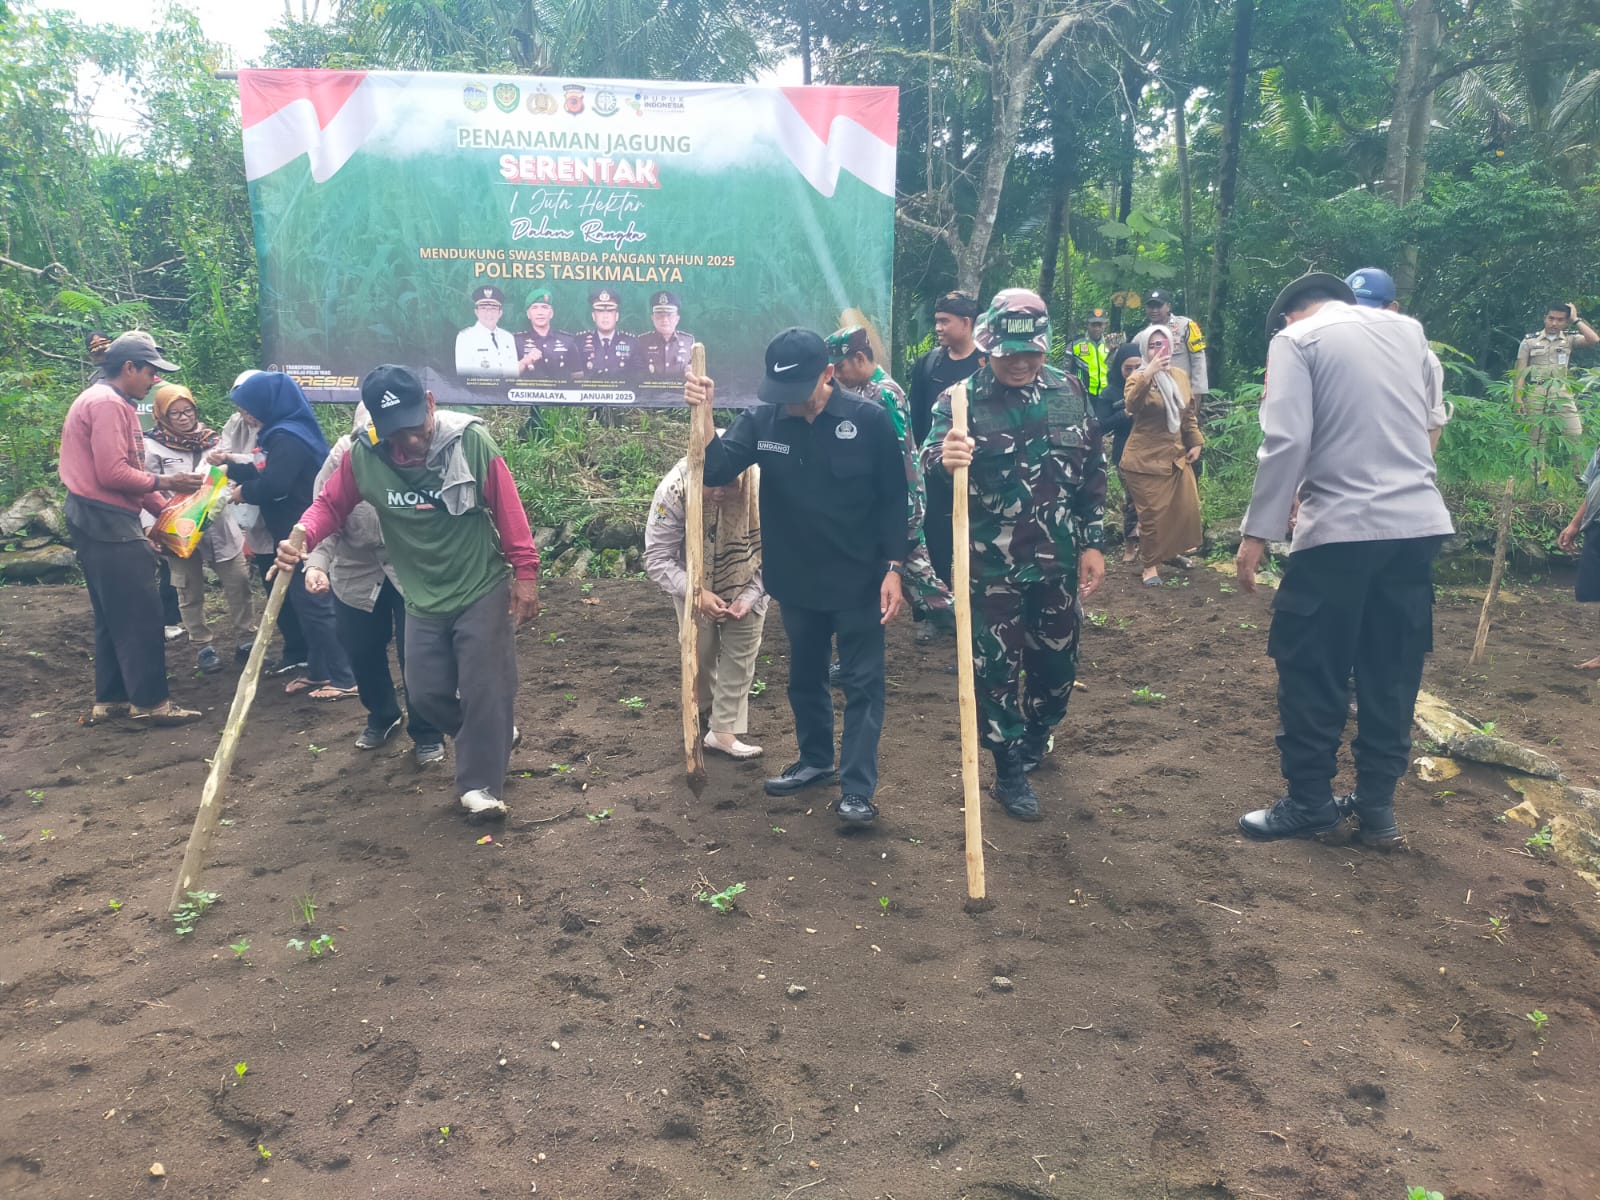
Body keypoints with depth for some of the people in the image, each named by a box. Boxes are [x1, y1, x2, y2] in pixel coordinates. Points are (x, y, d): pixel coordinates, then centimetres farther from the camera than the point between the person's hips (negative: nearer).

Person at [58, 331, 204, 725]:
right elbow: (112, 473, -21)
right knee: (140, 614, -6)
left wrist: (162, 509, 11)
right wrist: (164, 482, -9)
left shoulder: (108, 401, 18)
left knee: (114, 615, 14)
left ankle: (111, 699, 20)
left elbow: (123, 469, 16)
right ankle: (149, 702, -1)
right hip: (106, 521, -11)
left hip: (101, 520, 11)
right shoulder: (107, 403, -15)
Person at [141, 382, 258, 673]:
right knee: (190, 591, 8)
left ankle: (245, 637, 16)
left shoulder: (209, 439, 9)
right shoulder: (152, 446, -4)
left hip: (218, 525, 3)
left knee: (238, 580, 3)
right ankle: (202, 646, 18)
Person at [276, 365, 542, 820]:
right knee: (426, 694, 9)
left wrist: (525, 573, -11)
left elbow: (507, 509, -13)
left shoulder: (471, 441, -19)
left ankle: (479, 784, 13)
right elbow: (330, 504, 0)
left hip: (483, 590, -4)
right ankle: (495, 737, 34)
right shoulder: (363, 456, -12)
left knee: (483, 689, -2)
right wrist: (301, 538, -21)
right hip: (423, 601, 4)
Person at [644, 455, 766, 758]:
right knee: (699, 650, 14)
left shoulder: (762, 486, -34)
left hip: (746, 584, 0)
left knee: (741, 653, 0)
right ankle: (704, 710, 40)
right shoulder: (673, 490, -34)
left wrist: (750, 596, -30)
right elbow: (657, 558, -28)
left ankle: (724, 729, 10)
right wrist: (695, 593, -41)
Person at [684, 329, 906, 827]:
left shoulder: (870, 420, -13)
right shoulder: (762, 420, -6)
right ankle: (815, 760, 38)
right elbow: (716, 470, -15)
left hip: (859, 580, -3)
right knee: (804, 677, 19)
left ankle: (857, 788, 12)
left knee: (862, 683, 3)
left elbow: (893, 499, -7)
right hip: (795, 580, 4)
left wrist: (893, 567, -11)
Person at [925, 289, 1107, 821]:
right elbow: (929, 460, -23)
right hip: (991, 565, -4)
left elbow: (1092, 473, 8)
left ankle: (1035, 738, 44)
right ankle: (1010, 769, 21)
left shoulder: (1069, 392, 3)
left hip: (1058, 561, 4)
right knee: (996, 667, 4)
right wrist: (943, 458, -47)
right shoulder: (960, 400, -9)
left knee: (1057, 662, 16)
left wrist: (1093, 543, 5)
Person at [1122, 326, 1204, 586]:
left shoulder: (1180, 376, 8)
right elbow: (1131, 405, -33)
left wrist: (1196, 442, 12)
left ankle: (1172, 551, 33)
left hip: (1176, 455, 6)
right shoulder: (1138, 378, -10)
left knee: (1186, 508, 11)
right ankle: (1151, 564, 8)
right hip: (1146, 459, -6)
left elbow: (1189, 413, 17)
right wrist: (1147, 374, -43)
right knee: (1152, 514, -5)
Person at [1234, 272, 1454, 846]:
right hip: (1420, 523, 6)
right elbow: (1432, 421, 23)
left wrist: (1257, 533, -12)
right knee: (1392, 669, 13)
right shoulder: (1408, 329, 14)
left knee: (1311, 668, 6)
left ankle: (1310, 801, 15)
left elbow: (1286, 441, -14)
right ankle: (1377, 803, 22)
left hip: (1341, 528, -6)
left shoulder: (1295, 338, -2)